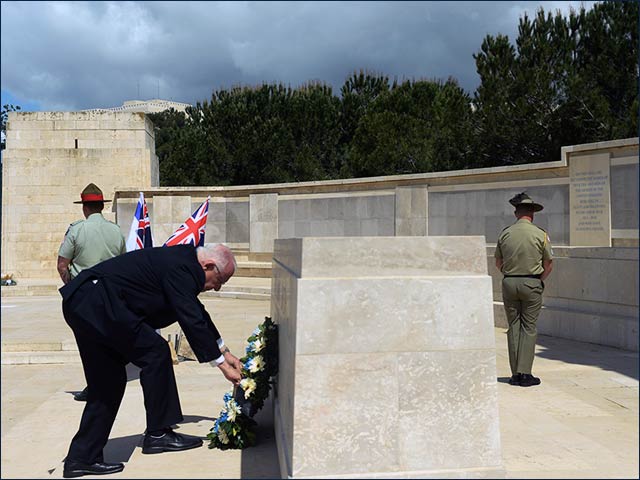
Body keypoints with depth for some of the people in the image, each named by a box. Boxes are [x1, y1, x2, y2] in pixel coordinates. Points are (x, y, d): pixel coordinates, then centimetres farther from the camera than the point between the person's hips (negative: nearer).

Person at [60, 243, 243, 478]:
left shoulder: (184, 260, 16)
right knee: (155, 351, -6)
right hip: (97, 302, -11)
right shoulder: (179, 268, -15)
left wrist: (224, 351, 31)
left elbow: (198, 313, 26)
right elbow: (191, 321, -17)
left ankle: (82, 458, 17)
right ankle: (158, 433, 3)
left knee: (107, 383, 12)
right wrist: (221, 364, -9)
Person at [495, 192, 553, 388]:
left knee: (514, 327, 8)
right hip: (532, 283, -2)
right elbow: (549, 264, 1)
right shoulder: (540, 234, -4)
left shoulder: (505, 233, 2)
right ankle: (525, 373, -1)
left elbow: (498, 263, 10)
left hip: (509, 283, 2)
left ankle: (515, 374, 9)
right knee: (529, 328, 2)